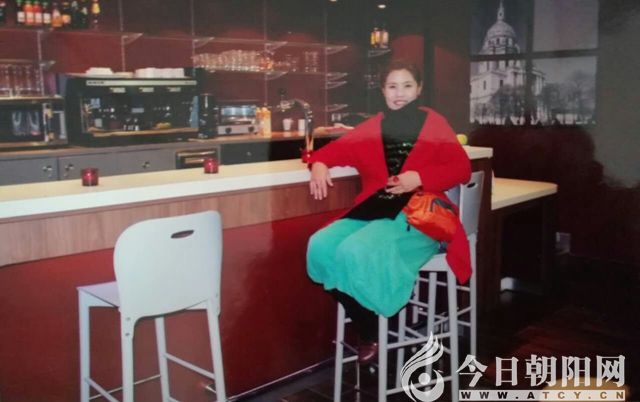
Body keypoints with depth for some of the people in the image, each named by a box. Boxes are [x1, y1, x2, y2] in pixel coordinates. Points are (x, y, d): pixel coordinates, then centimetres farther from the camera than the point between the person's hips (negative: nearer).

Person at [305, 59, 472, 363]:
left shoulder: (433, 124, 8)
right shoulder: (373, 127, 17)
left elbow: (462, 168, 0)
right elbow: (338, 149, 17)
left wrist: (420, 178, -15)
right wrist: (318, 164, -6)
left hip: (417, 213, -5)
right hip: (374, 208, 5)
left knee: (355, 252, -31)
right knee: (321, 246, -21)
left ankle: (373, 332, -4)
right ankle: (364, 328, -5)